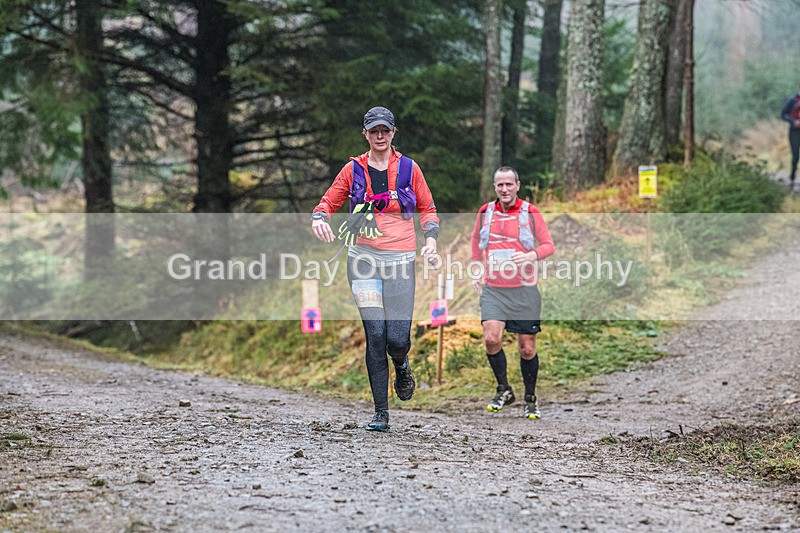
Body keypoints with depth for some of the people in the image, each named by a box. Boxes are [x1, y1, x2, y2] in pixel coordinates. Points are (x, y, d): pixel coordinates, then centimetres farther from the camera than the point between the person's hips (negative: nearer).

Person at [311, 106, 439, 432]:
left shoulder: (408, 168, 8)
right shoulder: (354, 169, 8)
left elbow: (427, 208, 16)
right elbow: (329, 201, 14)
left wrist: (430, 239, 0)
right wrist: (319, 219, -8)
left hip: (400, 259, 0)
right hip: (364, 258, 0)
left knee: (397, 338, -10)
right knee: (375, 334, -8)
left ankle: (401, 367, 29)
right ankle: (381, 413, 0)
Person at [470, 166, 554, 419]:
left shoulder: (530, 212, -1)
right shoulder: (485, 212, 7)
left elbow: (548, 245, 1)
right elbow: (476, 242, 25)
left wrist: (532, 255, -19)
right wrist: (476, 271, 17)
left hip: (524, 290, -1)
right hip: (493, 289, 1)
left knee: (527, 348, 2)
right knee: (491, 337, -18)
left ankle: (530, 399, 21)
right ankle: (504, 390, 2)